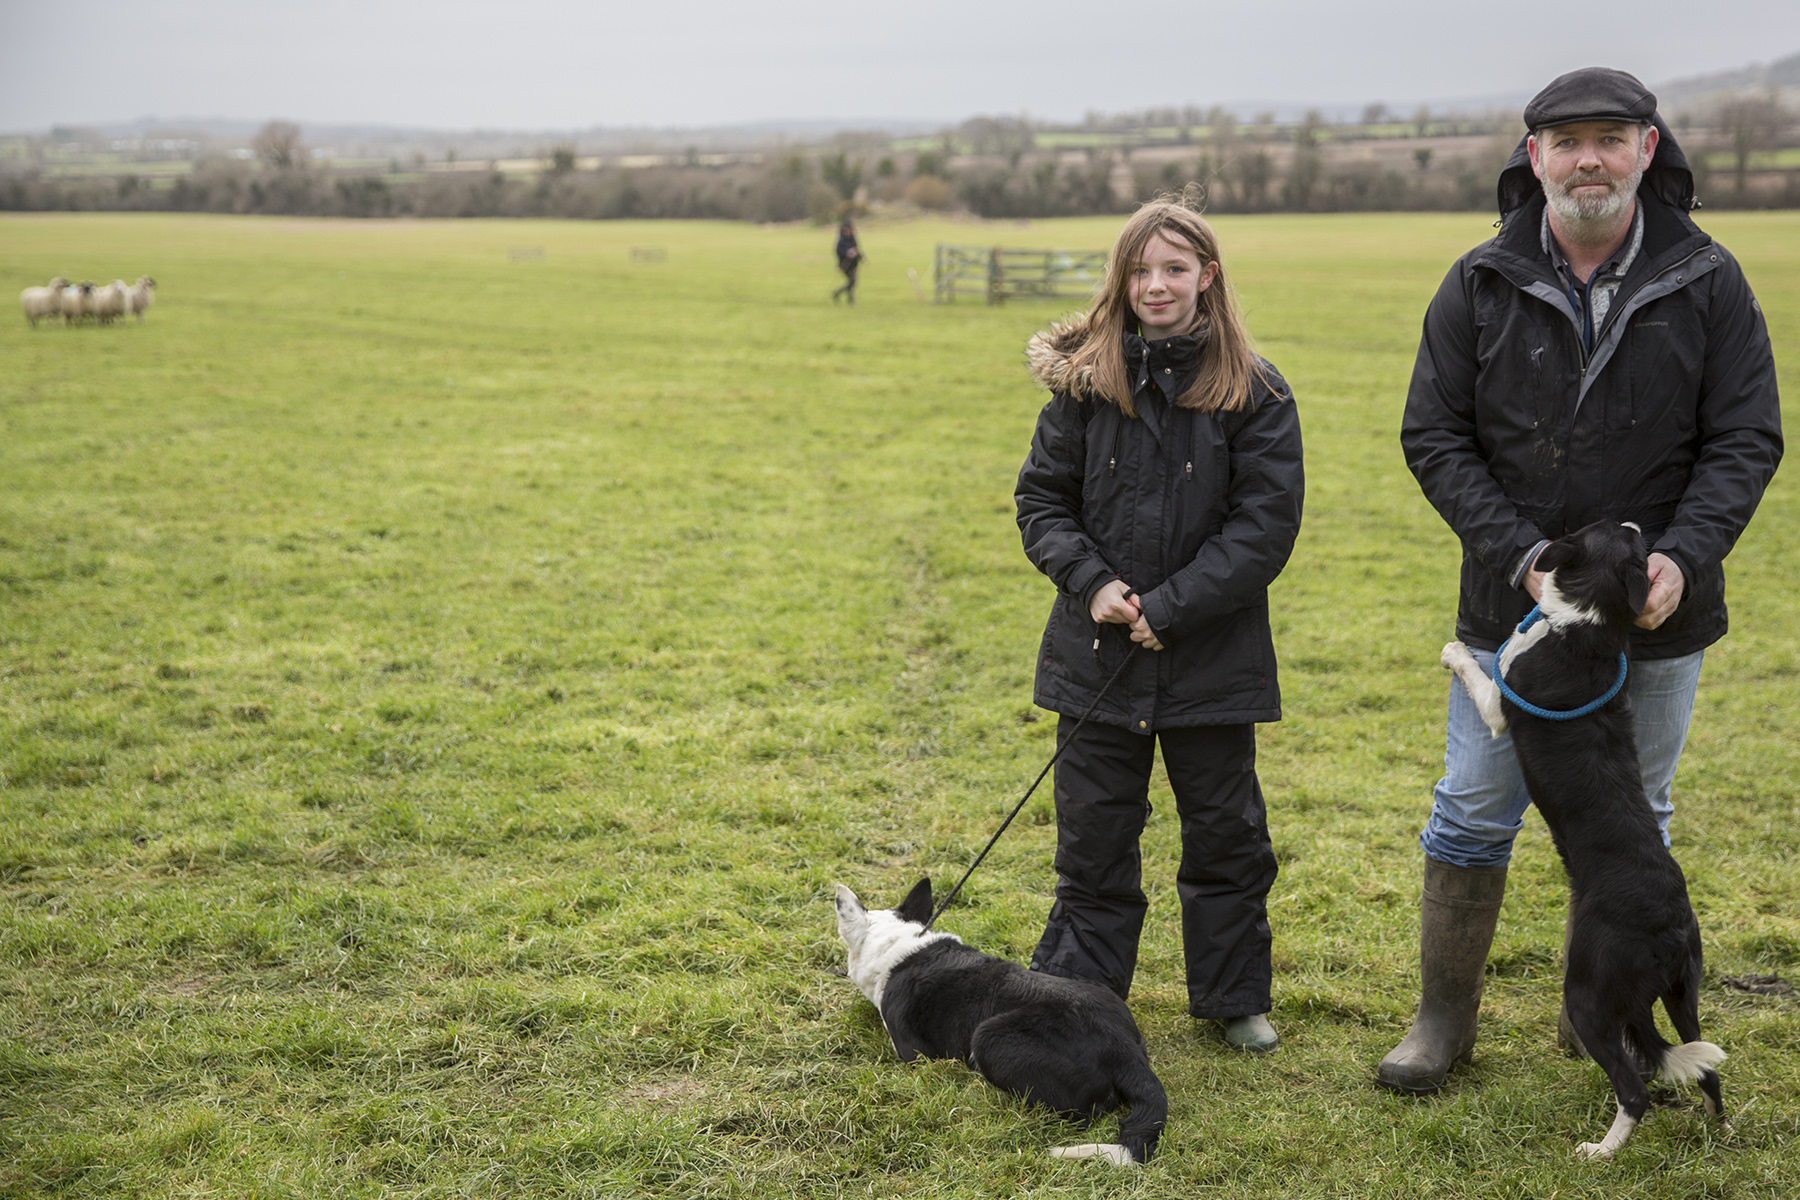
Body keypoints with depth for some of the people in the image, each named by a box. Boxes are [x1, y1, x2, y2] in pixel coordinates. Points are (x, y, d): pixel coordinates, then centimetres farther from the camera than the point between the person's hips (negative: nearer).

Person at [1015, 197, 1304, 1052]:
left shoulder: (1254, 394, -6)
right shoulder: (1084, 380, -1)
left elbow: (1266, 526, -9)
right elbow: (1041, 498, 4)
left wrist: (1169, 607, -15)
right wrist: (1090, 581, -12)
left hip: (1212, 657, -1)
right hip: (1098, 655, 1)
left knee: (1226, 835, 12)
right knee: (1092, 838, 10)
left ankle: (1233, 998, 29)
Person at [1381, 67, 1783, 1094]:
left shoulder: (1708, 282, -4)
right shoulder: (1482, 286, -4)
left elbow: (1745, 440, -4)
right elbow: (1435, 437, -4)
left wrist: (1685, 556, -20)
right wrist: (1521, 555, -16)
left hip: (1657, 620, 0)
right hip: (1510, 611, 0)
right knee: (1474, 815, 7)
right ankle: (1446, 1017, 22)